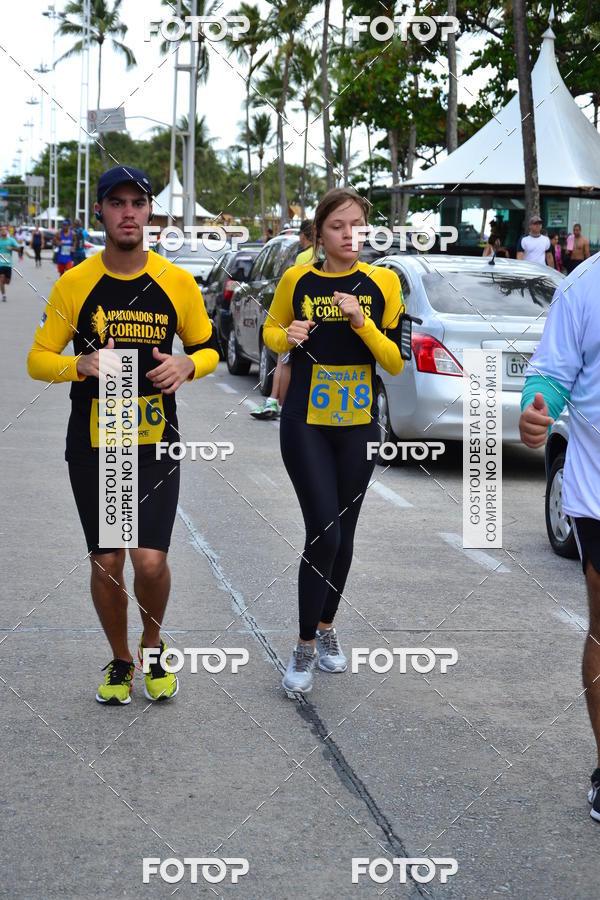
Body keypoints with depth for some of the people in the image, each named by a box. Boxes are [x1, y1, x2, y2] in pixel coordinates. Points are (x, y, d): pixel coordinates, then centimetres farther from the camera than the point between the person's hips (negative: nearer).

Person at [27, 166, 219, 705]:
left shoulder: (177, 282, 1)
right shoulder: (75, 284, -2)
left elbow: (208, 347, 12)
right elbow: (38, 360, 1)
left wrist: (187, 364, -11)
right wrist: (81, 365, -19)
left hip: (157, 443, 0)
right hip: (92, 444, 0)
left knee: (151, 560, -10)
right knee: (106, 562, 4)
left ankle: (153, 648, 20)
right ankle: (121, 661, 27)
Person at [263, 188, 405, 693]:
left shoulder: (383, 283, -2)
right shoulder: (298, 280, -3)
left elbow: (397, 363, -3)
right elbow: (271, 330, 14)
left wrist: (362, 324, -18)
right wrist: (287, 338, -9)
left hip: (358, 425, 2)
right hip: (305, 424, -2)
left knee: (344, 533, 12)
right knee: (324, 533, -11)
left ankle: (326, 627, 32)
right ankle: (305, 646, 1)